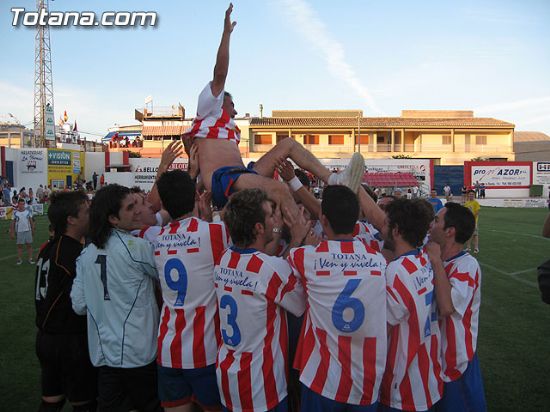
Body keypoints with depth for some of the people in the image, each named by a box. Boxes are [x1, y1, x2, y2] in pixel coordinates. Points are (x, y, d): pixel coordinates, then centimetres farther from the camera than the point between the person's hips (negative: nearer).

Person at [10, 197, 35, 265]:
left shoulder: (28, 211, -1)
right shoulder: (15, 212, -4)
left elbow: (31, 221, 6)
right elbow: (12, 223, 1)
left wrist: (33, 230, 5)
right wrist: (12, 233, -1)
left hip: (28, 231, 1)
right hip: (19, 231, -1)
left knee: (29, 245, 4)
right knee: (19, 246, 7)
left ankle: (30, 258, 11)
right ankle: (19, 259, 16)